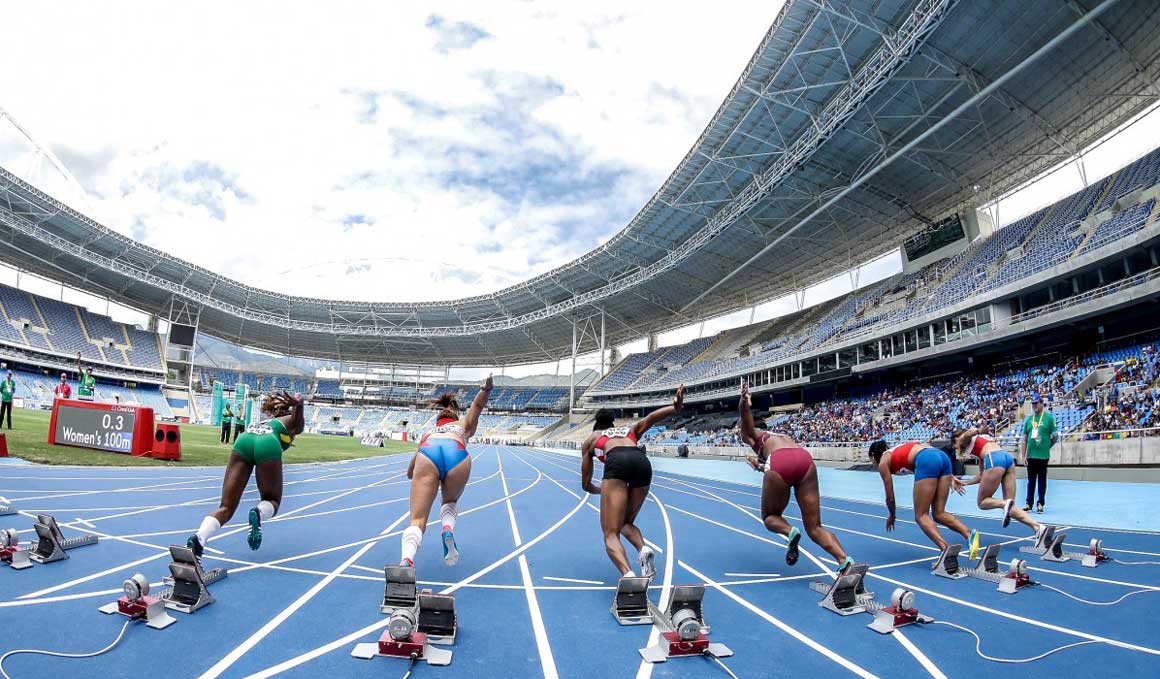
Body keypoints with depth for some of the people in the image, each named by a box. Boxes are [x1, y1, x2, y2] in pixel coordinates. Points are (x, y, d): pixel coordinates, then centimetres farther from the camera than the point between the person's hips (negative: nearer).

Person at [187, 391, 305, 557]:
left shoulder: (262, 422, 42)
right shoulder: (293, 421, 28)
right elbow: (298, 397, 5)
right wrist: (297, 404, -17)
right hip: (268, 447, -4)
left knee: (226, 507, 0)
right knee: (272, 501, 15)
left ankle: (198, 539, -28)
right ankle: (259, 513, -21)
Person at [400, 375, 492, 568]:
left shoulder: (428, 433, 44)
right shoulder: (463, 426, 42)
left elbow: (410, 473, 48)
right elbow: (477, 405, 22)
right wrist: (486, 389, 2)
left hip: (427, 452, 0)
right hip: (457, 454, 0)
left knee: (417, 521, -4)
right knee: (450, 502, 30)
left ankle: (406, 560, -34)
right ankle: (448, 529, -1)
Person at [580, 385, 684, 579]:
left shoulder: (590, 439, 34)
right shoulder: (630, 430, 40)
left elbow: (586, 485, 34)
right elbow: (649, 418, 17)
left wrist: (598, 489, 57)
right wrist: (675, 408, -1)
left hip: (617, 463, -3)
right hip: (643, 461, 4)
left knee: (610, 535, -5)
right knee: (626, 523, 25)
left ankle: (628, 575, -34)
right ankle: (643, 549, -7)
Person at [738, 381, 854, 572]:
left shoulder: (752, 435, 29)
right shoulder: (780, 436, 43)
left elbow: (745, 414, 7)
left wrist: (744, 403, -16)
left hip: (780, 462, -4)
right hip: (805, 458, 5)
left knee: (769, 517, 19)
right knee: (814, 528, 8)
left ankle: (790, 532, -13)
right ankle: (844, 560, -18)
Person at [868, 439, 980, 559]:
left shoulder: (883, 462, 20)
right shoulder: (900, 449, 38)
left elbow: (890, 497, 22)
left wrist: (892, 516, 39)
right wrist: (950, 477, 23)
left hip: (927, 461, -7)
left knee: (921, 516, 1)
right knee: (939, 514, 11)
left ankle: (946, 550, -21)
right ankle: (969, 535, -14)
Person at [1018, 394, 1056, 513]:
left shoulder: (1049, 417, -1)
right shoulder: (1028, 419, 9)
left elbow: (1055, 436, 1)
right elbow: (1024, 438, 9)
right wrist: (1023, 455, 4)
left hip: (1043, 455, -3)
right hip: (1030, 455, 3)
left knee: (1042, 481, 5)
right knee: (1031, 480, 10)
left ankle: (1041, 504, 13)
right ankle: (1028, 503, 16)